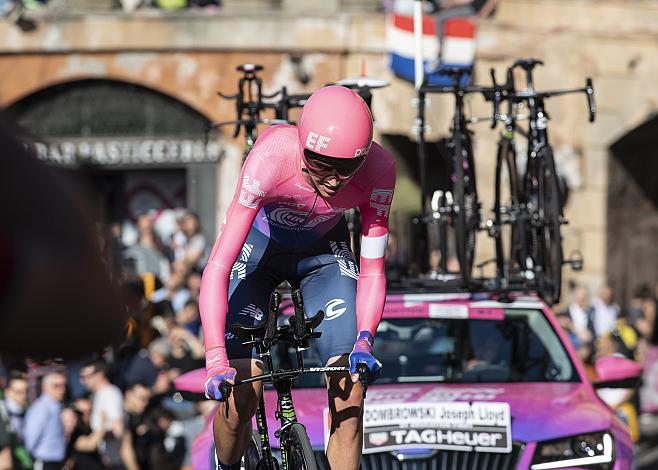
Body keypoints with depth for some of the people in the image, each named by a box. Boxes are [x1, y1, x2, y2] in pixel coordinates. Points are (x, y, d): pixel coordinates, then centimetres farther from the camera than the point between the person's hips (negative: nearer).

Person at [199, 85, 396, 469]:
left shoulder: (378, 170, -30)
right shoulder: (271, 159, -38)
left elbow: (373, 271, -20)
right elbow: (218, 265, -38)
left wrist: (364, 339, -37)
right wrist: (215, 359, -47)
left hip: (324, 251, 2)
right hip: (259, 247, -2)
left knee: (349, 393, -16)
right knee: (240, 399, -14)